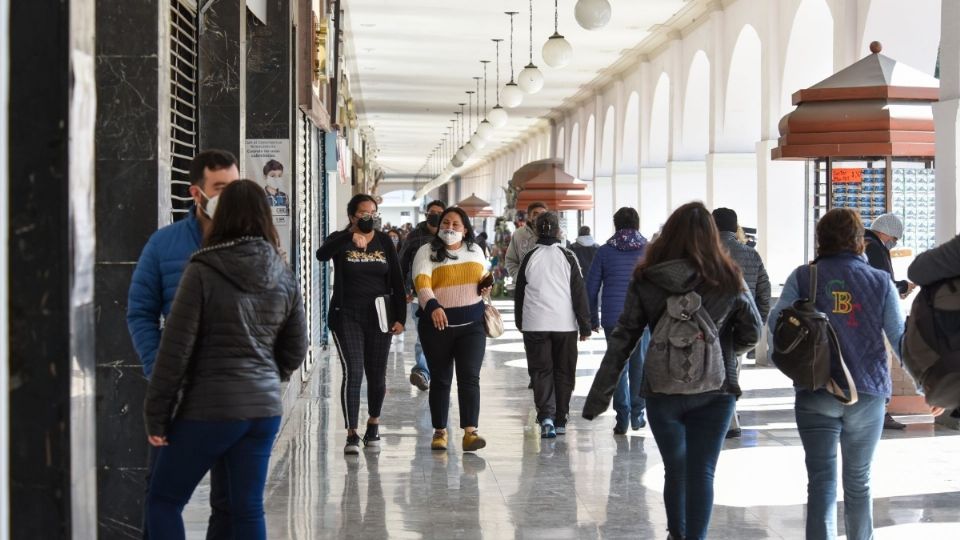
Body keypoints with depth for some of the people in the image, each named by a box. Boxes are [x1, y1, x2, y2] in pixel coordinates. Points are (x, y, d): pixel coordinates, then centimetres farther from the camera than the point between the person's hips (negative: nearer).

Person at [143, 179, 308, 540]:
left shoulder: (203, 271, -10)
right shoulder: (284, 277, 6)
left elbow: (176, 348, -10)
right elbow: (296, 351, 12)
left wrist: (156, 414, -4)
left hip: (209, 408, -5)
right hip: (265, 408, 5)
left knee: (163, 501, 10)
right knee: (248, 509, 11)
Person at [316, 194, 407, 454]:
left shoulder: (384, 242, 7)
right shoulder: (340, 240, -2)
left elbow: (397, 281, 7)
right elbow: (322, 254, -26)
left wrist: (400, 317, 1)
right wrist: (351, 237, -41)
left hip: (379, 315, 3)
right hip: (347, 316, -3)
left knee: (377, 374, 10)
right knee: (353, 372, -12)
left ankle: (373, 423, 31)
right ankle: (352, 434, -8)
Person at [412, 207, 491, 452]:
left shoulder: (475, 250, 11)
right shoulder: (427, 252, -2)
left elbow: (484, 276, 27)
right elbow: (422, 283, -18)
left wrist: (485, 287, 2)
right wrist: (433, 306, -36)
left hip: (471, 325, 2)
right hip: (437, 324, -2)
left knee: (469, 377, -9)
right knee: (440, 379, 7)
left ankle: (470, 432, -15)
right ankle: (440, 431, 17)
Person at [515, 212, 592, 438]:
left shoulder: (529, 258, 1)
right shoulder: (567, 257, -2)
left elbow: (519, 293, 8)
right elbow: (579, 293, -2)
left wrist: (520, 323, 20)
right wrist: (585, 326, 3)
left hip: (535, 324, 0)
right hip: (565, 324, 0)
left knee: (541, 371, 3)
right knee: (564, 372, 11)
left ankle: (546, 416, -15)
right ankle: (560, 421, 15)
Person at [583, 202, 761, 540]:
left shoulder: (646, 280, -3)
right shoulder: (728, 280, -4)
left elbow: (622, 341, -4)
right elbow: (752, 334, 4)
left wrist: (598, 396, -1)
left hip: (662, 389, 1)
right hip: (714, 390, -1)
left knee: (675, 467, 20)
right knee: (701, 471, 3)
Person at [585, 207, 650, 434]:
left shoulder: (605, 251, 1)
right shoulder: (649, 250, 2)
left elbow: (591, 287, 2)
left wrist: (593, 319, 10)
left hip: (613, 318, 0)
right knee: (639, 364, 12)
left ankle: (623, 417, 0)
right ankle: (637, 414, 15)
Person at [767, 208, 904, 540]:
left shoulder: (803, 277, -2)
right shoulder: (881, 281, 0)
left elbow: (775, 323, -12)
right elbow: (901, 338, 1)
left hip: (816, 392, -1)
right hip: (868, 394, 1)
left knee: (821, 481, 0)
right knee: (858, 482, 15)